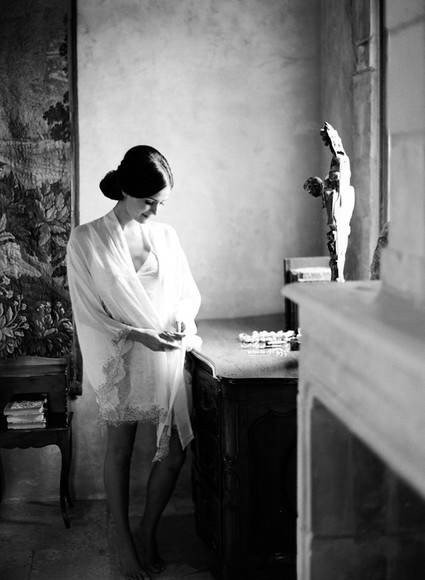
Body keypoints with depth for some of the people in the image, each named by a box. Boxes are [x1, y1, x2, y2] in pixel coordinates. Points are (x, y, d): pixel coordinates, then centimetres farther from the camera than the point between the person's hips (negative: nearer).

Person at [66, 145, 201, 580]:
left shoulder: (165, 235, 5)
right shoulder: (87, 239, -7)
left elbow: (189, 291, 14)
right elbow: (87, 311, -8)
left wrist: (182, 316, -9)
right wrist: (136, 335, -19)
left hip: (168, 357, 4)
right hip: (119, 357, -3)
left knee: (173, 451, 2)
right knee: (120, 450, 6)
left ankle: (148, 529, 23)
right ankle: (124, 540, 21)